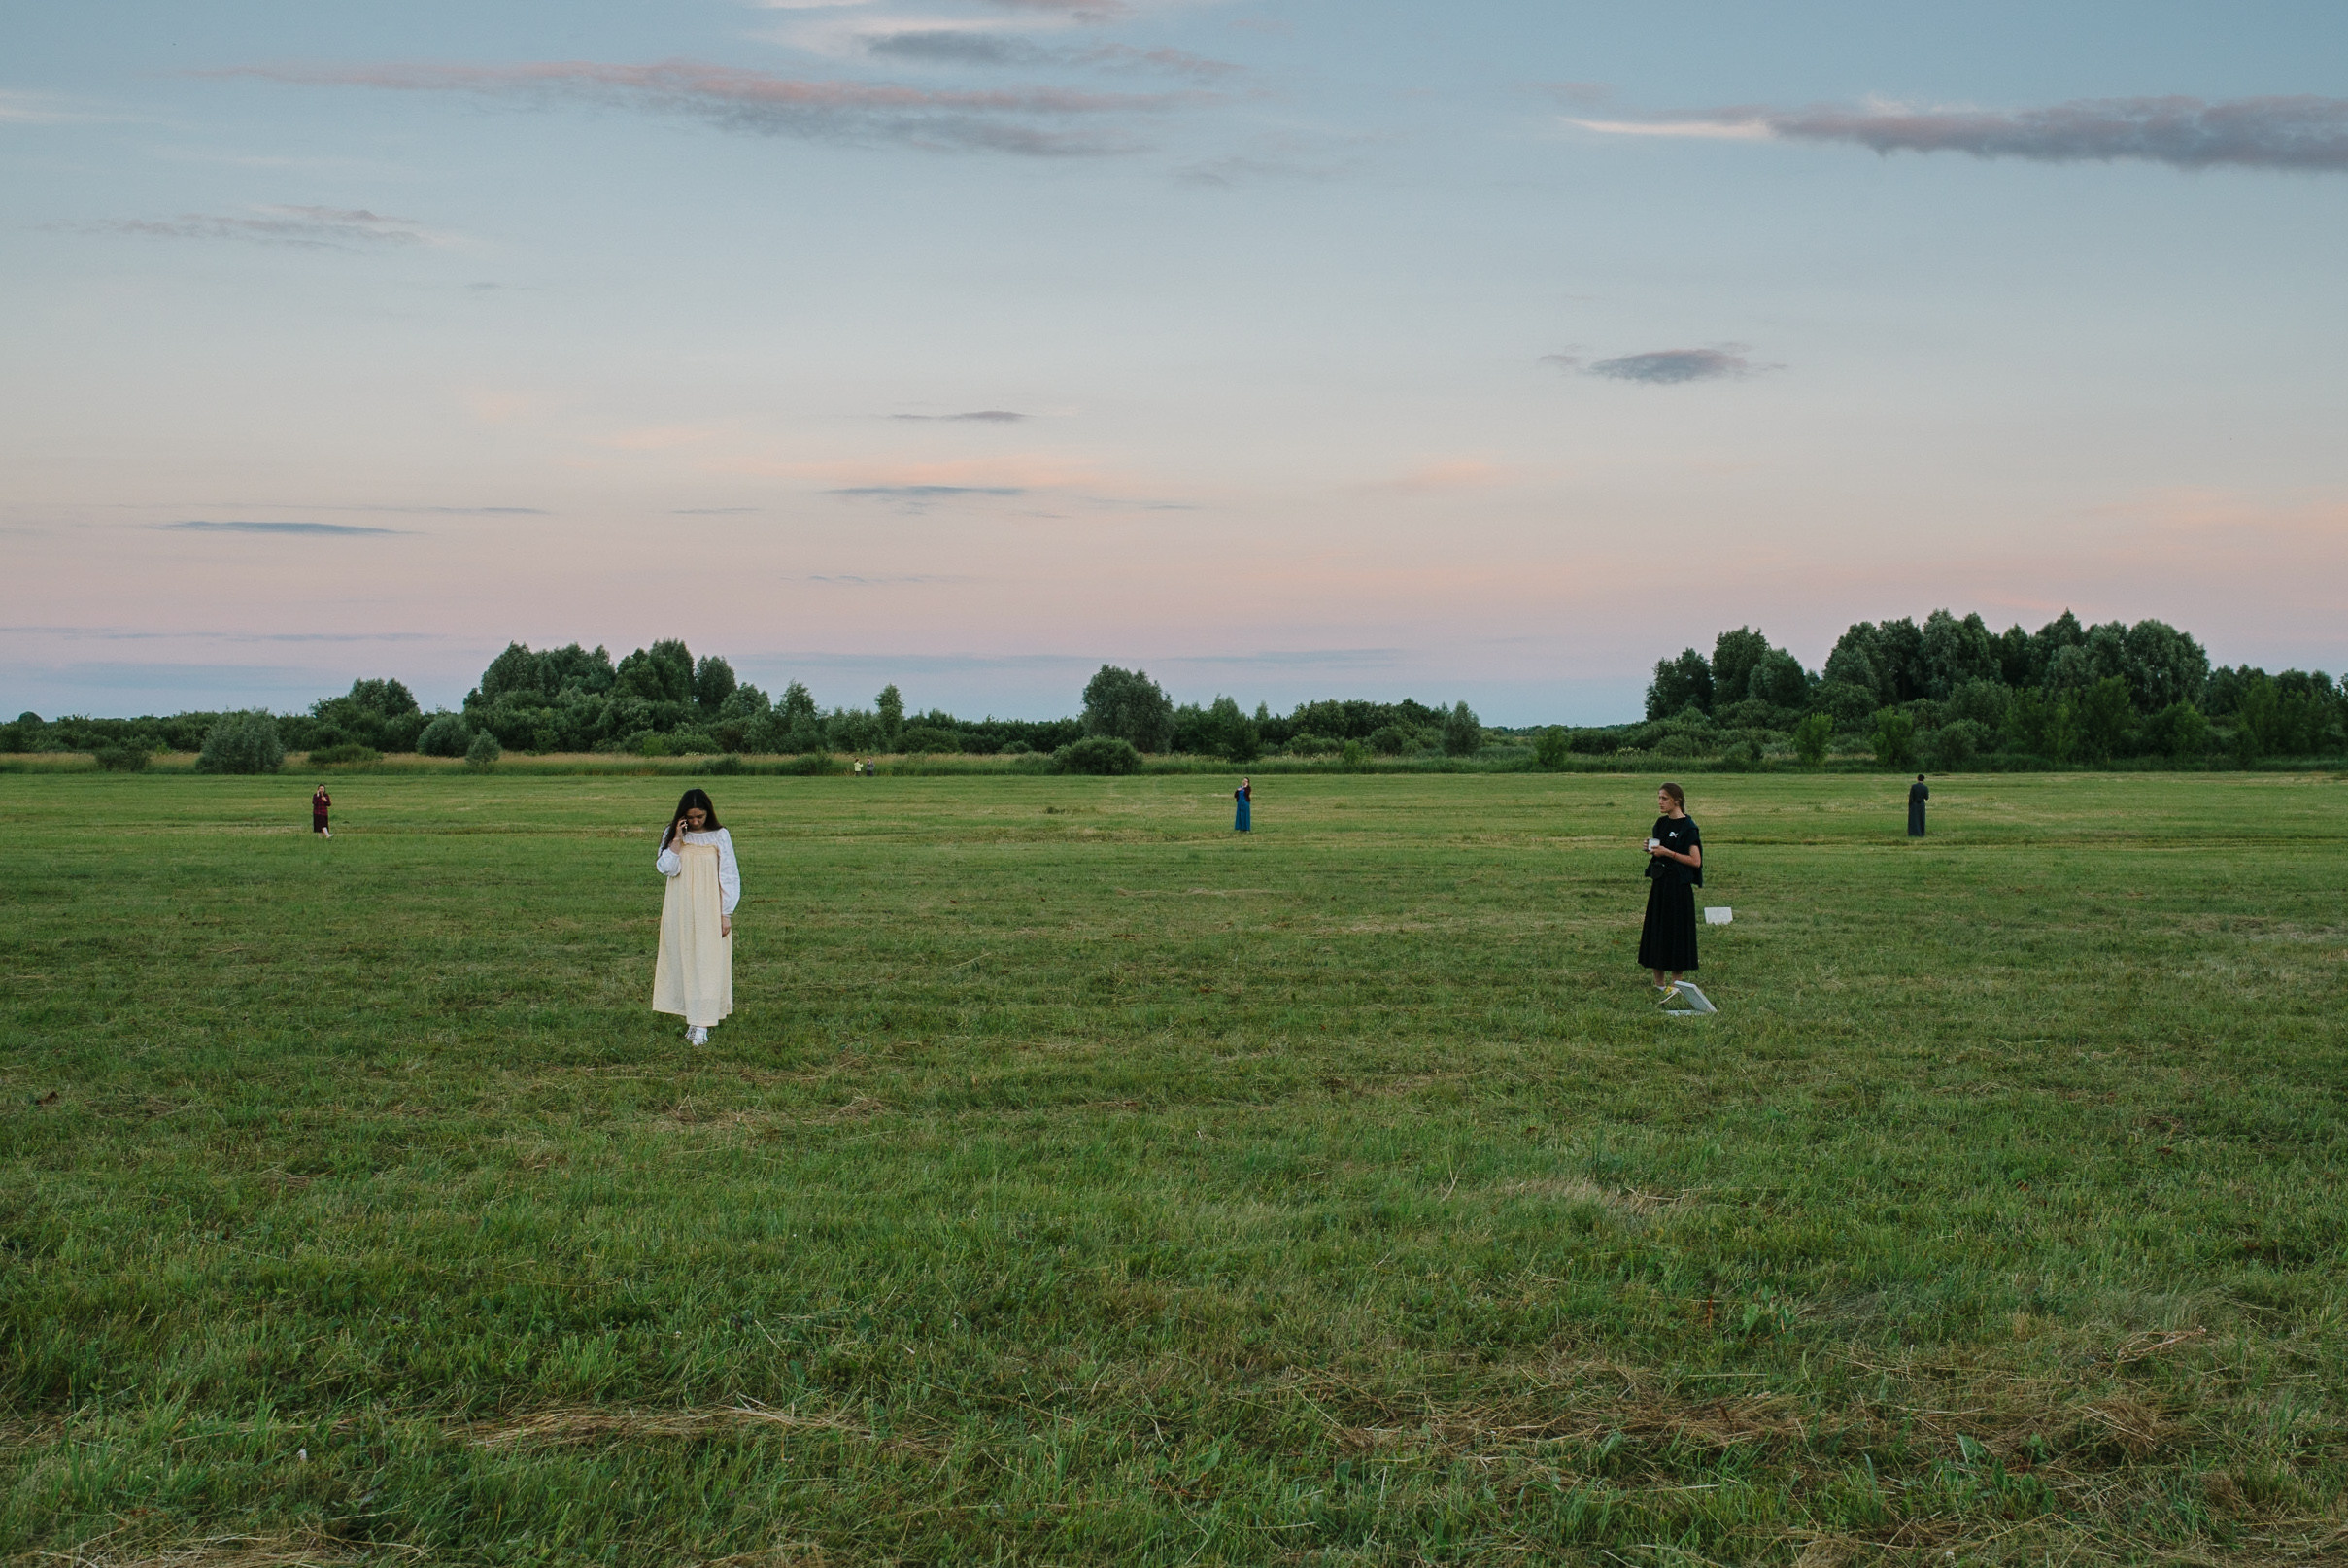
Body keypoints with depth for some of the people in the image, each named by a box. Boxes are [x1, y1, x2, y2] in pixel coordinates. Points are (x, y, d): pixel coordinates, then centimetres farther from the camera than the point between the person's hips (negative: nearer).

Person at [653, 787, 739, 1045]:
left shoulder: (720, 837, -1)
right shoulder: (672, 836, 5)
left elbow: (729, 876, 0)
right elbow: (666, 869, -7)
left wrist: (726, 914, -4)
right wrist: (677, 840, -14)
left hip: (709, 910, -2)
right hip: (680, 912, 2)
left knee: (708, 964, -7)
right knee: (684, 962, 4)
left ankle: (701, 1025, -9)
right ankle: (692, 1019, 13)